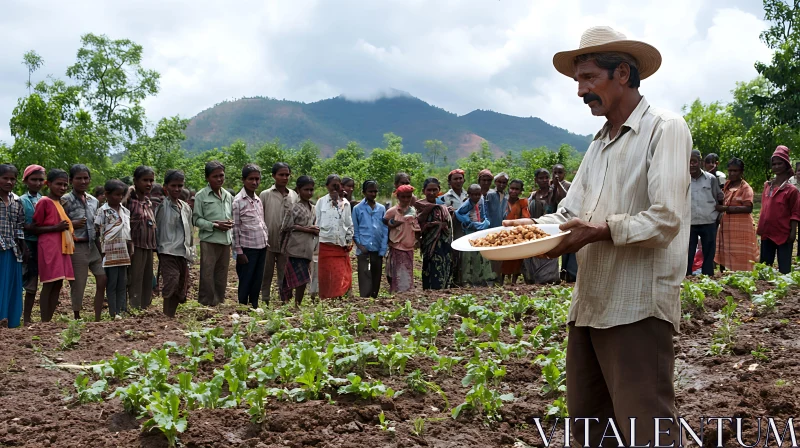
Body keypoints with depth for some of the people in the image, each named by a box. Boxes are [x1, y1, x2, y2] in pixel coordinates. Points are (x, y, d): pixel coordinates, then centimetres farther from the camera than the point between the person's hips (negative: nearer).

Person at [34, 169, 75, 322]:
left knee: (58, 285, 7)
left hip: (62, 247, 8)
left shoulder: (62, 203, 16)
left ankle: (50, 320, 11)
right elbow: (35, 228, -9)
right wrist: (55, 228, -18)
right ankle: (44, 323, -5)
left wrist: (67, 227, 10)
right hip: (49, 247, -8)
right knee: (49, 285, -8)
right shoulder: (44, 202, -8)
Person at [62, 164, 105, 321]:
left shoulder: (94, 201, 12)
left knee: (103, 280, 0)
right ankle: (77, 318, 12)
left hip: (93, 246, 6)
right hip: (76, 247, -6)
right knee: (78, 285, 0)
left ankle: (97, 319, 9)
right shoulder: (66, 200, -6)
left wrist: (101, 248, 14)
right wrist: (73, 224, -20)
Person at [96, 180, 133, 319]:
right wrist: (101, 252, -9)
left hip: (123, 254, 5)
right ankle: (113, 313, 3)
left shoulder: (126, 211, 13)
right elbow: (98, 233, -5)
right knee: (112, 284, -1)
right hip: (110, 254, -5)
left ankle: (121, 311, 11)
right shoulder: (103, 211, -3)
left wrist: (131, 252, 12)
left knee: (122, 284, 6)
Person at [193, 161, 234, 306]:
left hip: (226, 241, 5)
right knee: (207, 274, -3)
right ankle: (205, 305, 3)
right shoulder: (201, 195, -4)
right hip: (209, 241, -5)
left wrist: (231, 222, -4)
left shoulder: (228, 196, 11)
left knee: (221, 275, 11)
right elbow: (196, 219, -6)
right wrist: (215, 225, -17)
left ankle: (219, 302, 21)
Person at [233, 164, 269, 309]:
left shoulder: (258, 199, 11)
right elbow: (235, 228, -10)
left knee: (257, 282, 12)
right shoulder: (238, 201, -10)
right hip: (247, 248, -6)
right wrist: (239, 252, -12)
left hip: (261, 247, 6)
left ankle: (254, 307, 21)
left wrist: (268, 240, 10)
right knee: (245, 283, 1)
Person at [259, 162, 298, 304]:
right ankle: (265, 302, 13)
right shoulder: (265, 195, -1)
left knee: (285, 276, 8)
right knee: (266, 275, 6)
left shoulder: (294, 196, 6)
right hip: (269, 243, -2)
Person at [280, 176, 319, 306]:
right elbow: (286, 227, -11)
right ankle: (297, 306, -4)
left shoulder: (312, 209, 16)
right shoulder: (295, 207, -6)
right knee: (302, 279, -11)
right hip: (296, 248, -7)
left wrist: (314, 231, -3)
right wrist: (306, 229, -11)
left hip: (307, 250, 7)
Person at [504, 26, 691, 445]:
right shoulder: (600, 142, 19)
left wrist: (600, 232, -23)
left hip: (637, 307, -8)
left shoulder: (665, 129, -7)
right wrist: (532, 227, -2)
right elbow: (570, 212, 16)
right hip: (589, 303, 8)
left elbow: (666, 219, -18)